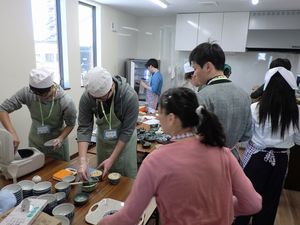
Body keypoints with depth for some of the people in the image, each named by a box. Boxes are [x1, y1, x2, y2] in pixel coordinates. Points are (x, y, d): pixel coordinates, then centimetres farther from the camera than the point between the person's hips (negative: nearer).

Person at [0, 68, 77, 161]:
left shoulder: (66, 102, -27)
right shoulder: (27, 93, -23)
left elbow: (70, 124, -11)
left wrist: (60, 138, -27)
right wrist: (12, 133, -30)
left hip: (57, 143, -2)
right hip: (35, 143, 2)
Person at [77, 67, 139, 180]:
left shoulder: (130, 96, -31)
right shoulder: (87, 97, -23)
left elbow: (127, 131, -24)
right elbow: (84, 128, -19)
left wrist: (112, 159, -21)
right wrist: (82, 160, -28)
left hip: (124, 140, -2)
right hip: (102, 140, 3)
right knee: (102, 178, 16)